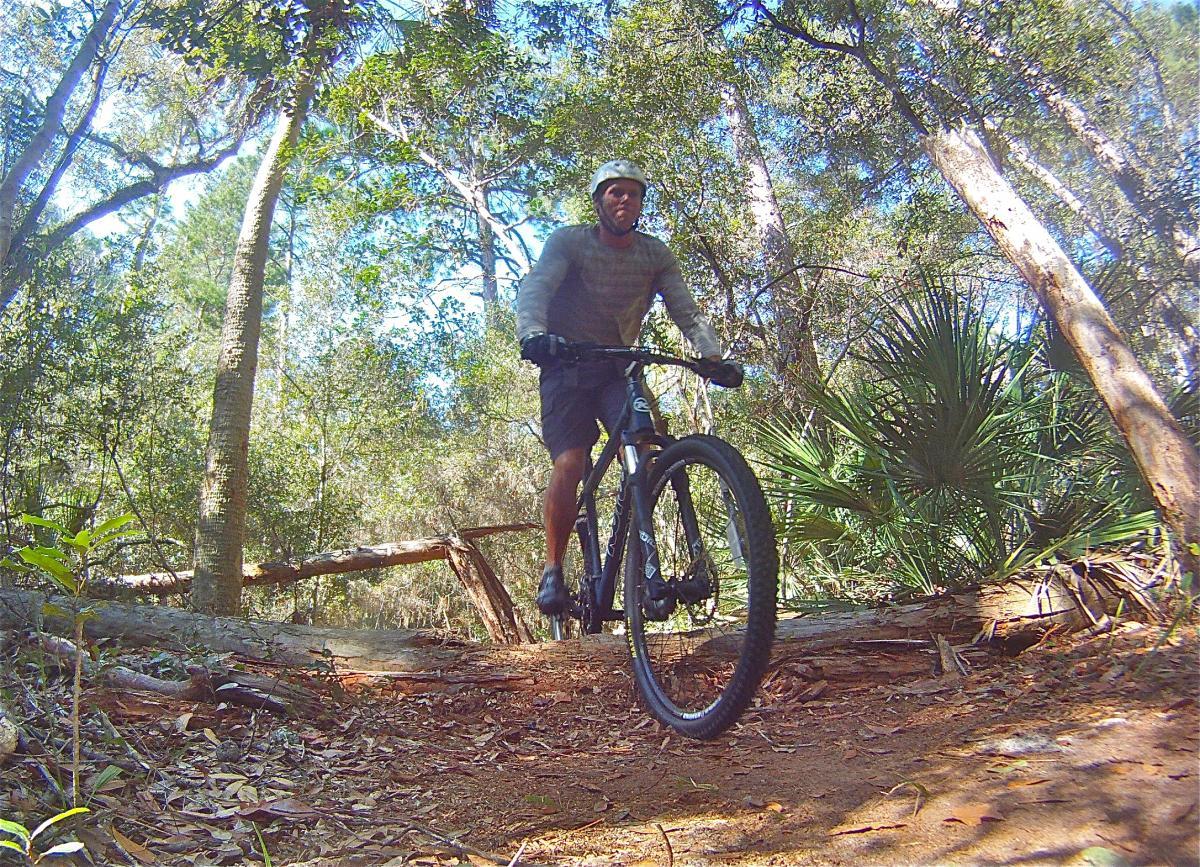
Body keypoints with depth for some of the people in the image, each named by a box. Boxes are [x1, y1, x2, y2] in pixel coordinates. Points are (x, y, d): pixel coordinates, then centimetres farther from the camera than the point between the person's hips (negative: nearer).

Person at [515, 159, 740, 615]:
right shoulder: (569, 241, -6)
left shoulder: (656, 255, 3)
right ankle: (553, 570, -6)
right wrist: (534, 334, -44)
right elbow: (535, 288, -22)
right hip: (566, 368, -2)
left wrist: (715, 357, -24)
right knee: (569, 464, -20)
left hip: (617, 370, 3)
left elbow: (688, 312, -5)